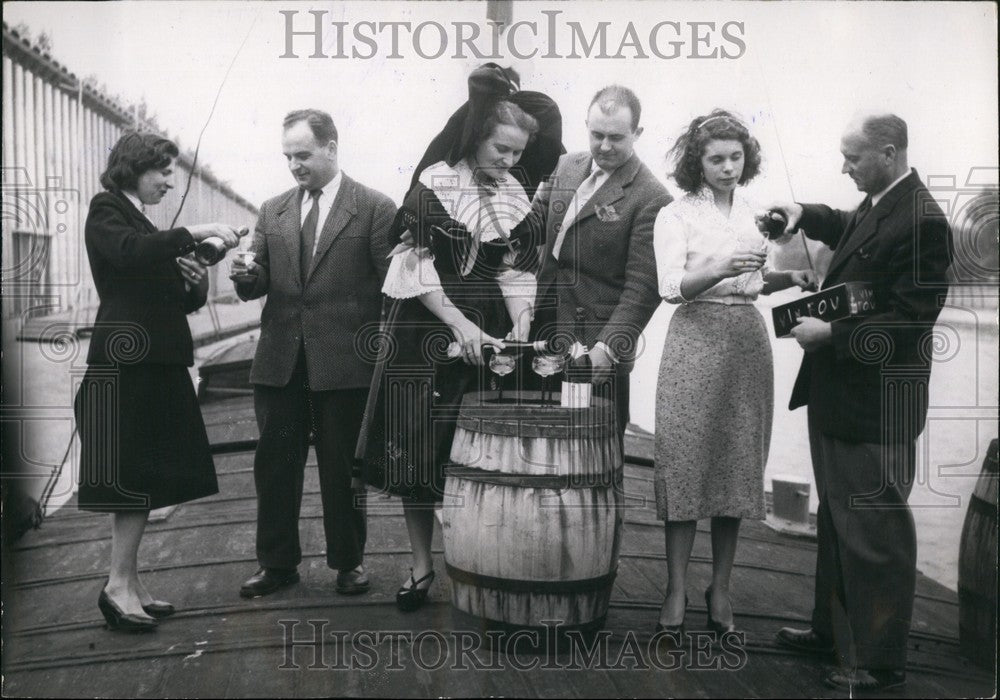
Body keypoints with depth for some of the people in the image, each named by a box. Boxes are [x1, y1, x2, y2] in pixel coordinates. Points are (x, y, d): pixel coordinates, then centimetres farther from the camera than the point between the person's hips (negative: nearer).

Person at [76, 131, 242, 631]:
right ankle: (119, 585, -3)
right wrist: (195, 232, -22)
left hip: (156, 363, 8)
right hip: (127, 361, -8)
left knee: (143, 477, 7)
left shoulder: (145, 226, 23)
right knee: (134, 476, -9)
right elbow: (129, 252, -24)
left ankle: (129, 583, 12)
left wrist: (194, 281, 1)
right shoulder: (106, 210, 0)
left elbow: (182, 301, 22)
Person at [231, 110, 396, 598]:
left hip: (344, 361, -4)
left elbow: (389, 285, -2)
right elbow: (260, 284, 13)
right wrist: (246, 275, -11)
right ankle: (278, 562, 23)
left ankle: (348, 561, 23)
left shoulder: (375, 208, -1)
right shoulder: (273, 212, 13)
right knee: (274, 464, 9)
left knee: (342, 467, 7)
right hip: (279, 361, 4)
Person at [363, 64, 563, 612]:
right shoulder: (434, 183, -6)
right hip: (427, 335, -3)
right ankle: (421, 566, 15)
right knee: (417, 450, 2)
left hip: (486, 336, 3)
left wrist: (520, 326, -11)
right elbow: (417, 266, -10)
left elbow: (516, 270, 6)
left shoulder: (516, 195, 7)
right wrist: (459, 325, -17)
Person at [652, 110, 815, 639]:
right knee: (686, 461, -4)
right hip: (696, 339, -4)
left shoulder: (754, 213, 14)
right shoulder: (675, 215, 0)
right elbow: (671, 287, -12)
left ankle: (720, 589, 16)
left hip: (747, 343, 4)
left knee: (738, 462, 6)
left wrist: (790, 278, 2)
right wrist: (722, 269, -26)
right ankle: (676, 590, 5)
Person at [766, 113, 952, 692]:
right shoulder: (878, 205, 7)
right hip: (838, 395, 10)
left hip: (875, 404, -10)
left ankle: (883, 662, 17)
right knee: (836, 518, 21)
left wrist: (829, 333, -20)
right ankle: (829, 627, 39)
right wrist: (805, 214, 15)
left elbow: (910, 322, -23)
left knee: (874, 531, 2)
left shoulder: (920, 221, -20)